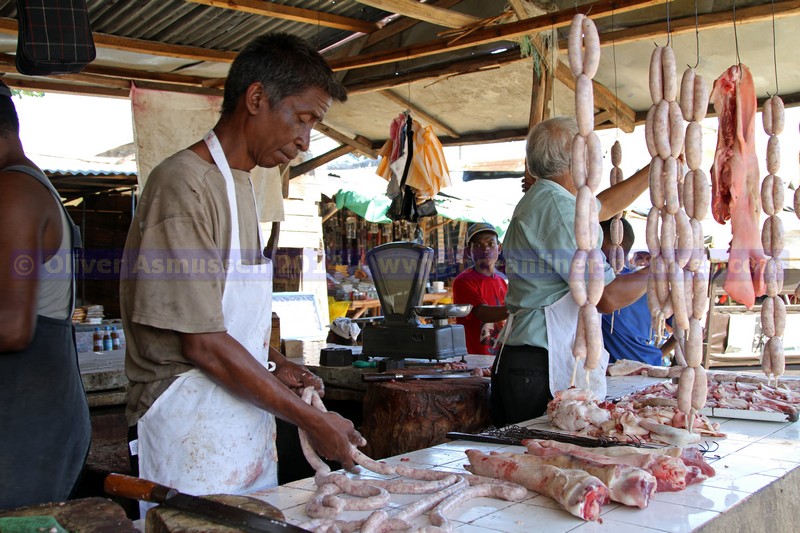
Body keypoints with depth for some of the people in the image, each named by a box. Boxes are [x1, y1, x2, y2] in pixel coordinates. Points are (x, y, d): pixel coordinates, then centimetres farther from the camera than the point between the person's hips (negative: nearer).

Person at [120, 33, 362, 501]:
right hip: (194, 431, -9)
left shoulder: (240, 185, 13)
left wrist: (273, 364, 4)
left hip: (247, 424, 9)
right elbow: (203, 344, -20)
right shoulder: (185, 184, -17)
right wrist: (313, 420, -15)